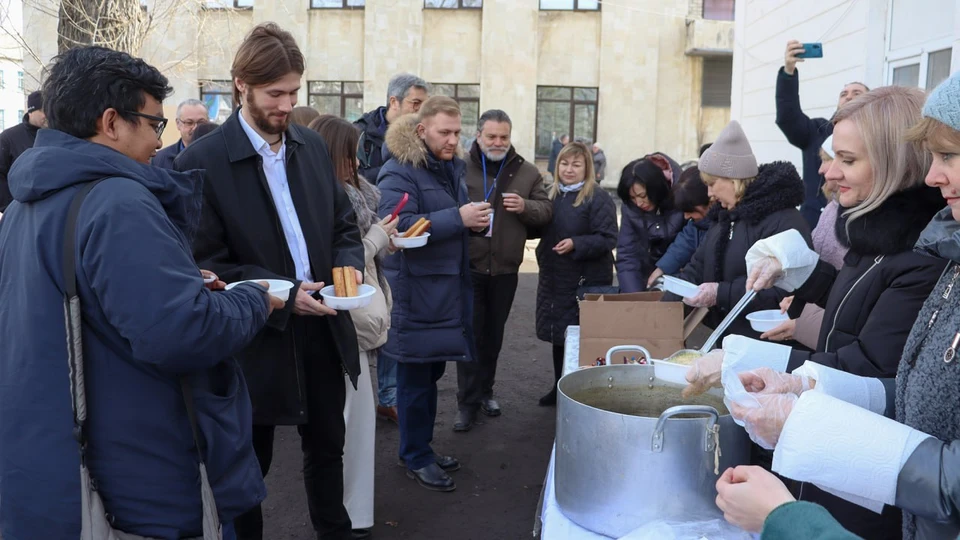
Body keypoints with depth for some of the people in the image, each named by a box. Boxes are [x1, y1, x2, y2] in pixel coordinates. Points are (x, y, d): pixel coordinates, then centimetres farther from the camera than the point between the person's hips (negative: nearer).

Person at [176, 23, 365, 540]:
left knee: (327, 446, 22)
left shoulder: (313, 145, 4)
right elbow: (205, 265, -14)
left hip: (324, 328, 6)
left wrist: (348, 265, -9)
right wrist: (282, 294, -23)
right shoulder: (201, 161, -13)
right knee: (249, 464, 14)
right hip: (257, 339, -5)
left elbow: (343, 222, 12)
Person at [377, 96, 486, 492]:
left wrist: (475, 218, 2)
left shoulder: (452, 166, 12)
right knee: (415, 377, 3)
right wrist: (458, 218, -27)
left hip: (448, 288, 8)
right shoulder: (399, 171, -13)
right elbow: (398, 226, -25)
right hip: (415, 291, -8)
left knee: (432, 371, 17)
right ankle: (416, 459, 18)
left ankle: (421, 447, 32)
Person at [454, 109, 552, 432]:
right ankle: (467, 402, 9)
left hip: (505, 269, 3)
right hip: (468, 267, -3)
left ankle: (485, 391, 31)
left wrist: (525, 207, -15)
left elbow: (546, 210, 5)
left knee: (494, 334, 15)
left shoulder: (527, 172, 6)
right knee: (470, 334, 0)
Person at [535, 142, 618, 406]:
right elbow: (540, 230, 20)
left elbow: (608, 239, -16)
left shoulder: (598, 199, -10)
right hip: (554, 278, 7)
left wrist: (576, 244, -26)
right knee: (558, 334, 15)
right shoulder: (552, 196, 11)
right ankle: (560, 387, 29)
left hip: (586, 282, -7)